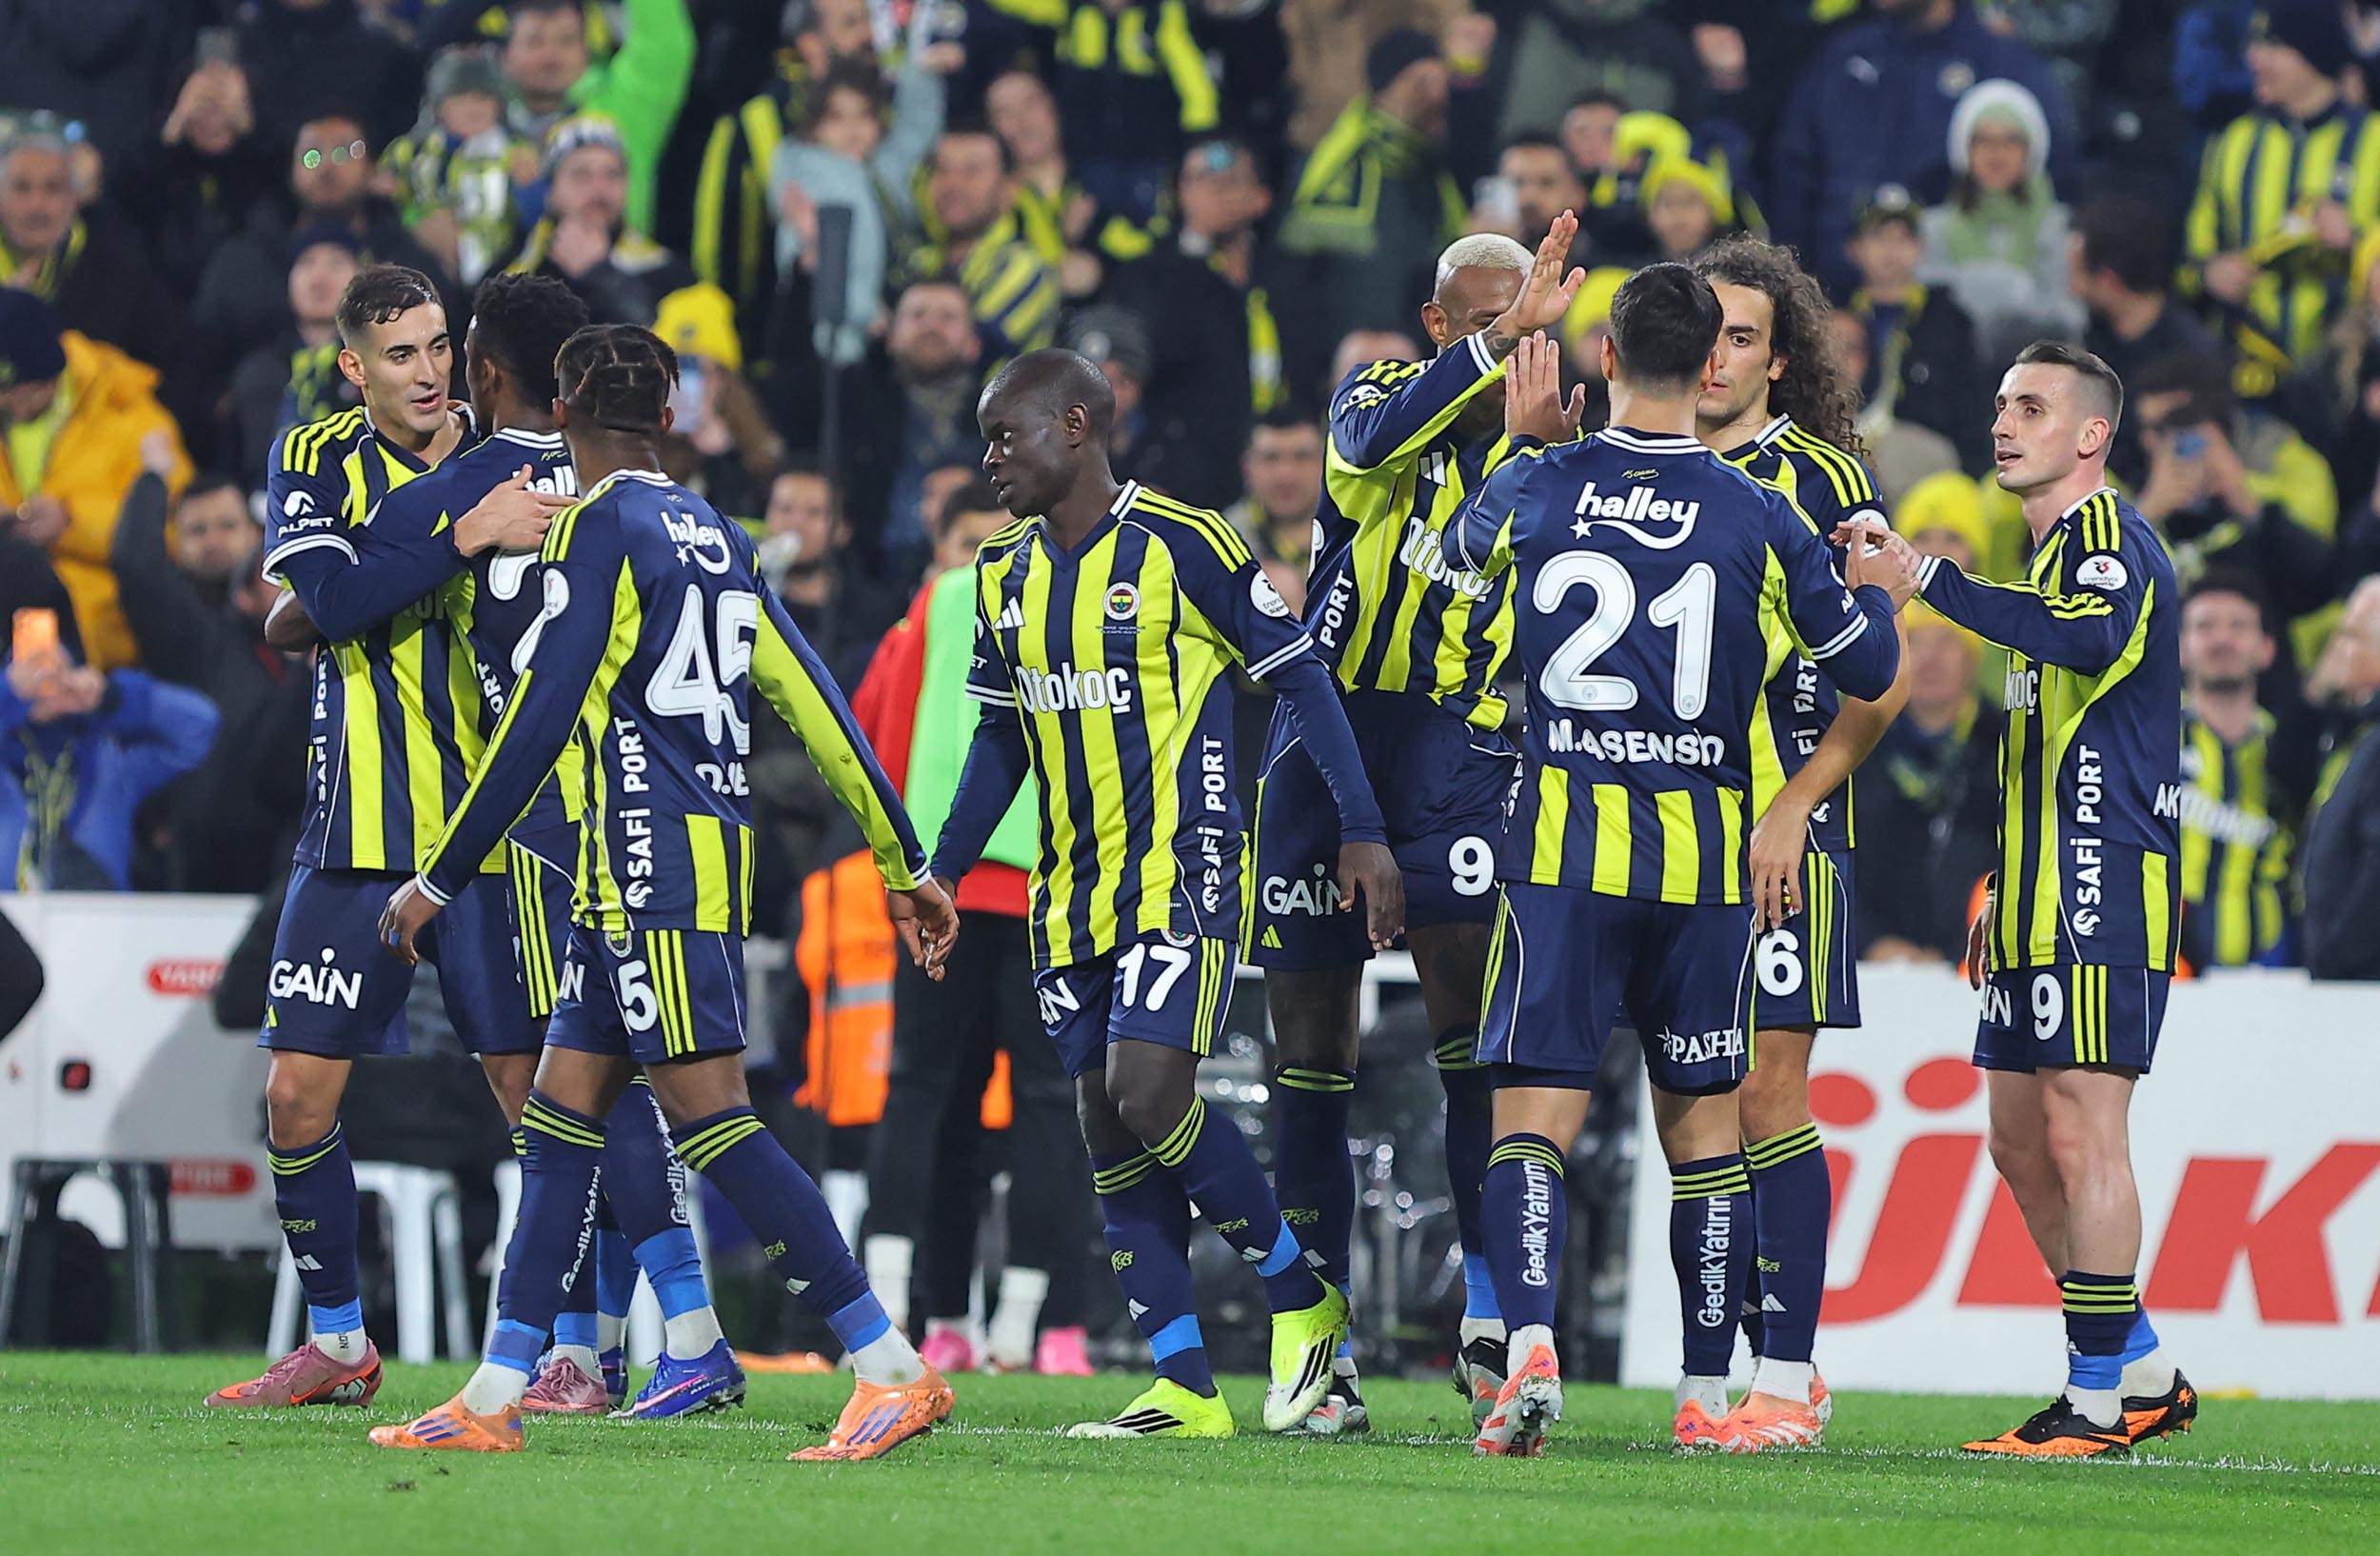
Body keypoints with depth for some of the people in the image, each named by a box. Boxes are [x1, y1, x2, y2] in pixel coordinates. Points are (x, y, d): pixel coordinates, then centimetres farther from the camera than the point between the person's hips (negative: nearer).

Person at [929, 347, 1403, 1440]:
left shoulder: (1181, 545, -10)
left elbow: (1300, 680, -7)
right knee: (1106, 1130, 2)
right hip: (1073, 890, 7)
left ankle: (1302, 1298, 0)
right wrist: (942, 873, 13)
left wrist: (1364, 832, -11)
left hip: (1180, 870, -7)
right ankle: (1185, 1390, 5)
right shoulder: (1005, 574, 11)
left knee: (1147, 1095, -20)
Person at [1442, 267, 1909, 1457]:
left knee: (1534, 1113, -3)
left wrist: (1526, 438, 34)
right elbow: (1866, 669, 6)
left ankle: (1530, 1345, -24)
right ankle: (1707, 1395, 12)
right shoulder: (1758, 517, -2)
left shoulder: (1535, 488, 0)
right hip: (1703, 857, 0)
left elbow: (1455, 548, 24)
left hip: (1561, 846, 0)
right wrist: (1880, 595, 26)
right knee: (1704, 1124, 10)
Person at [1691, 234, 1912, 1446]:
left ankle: (1787, 1377, -5)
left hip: (1781, 833, -4)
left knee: (1764, 1095, -8)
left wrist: (1795, 805, -11)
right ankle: (1707, 1379, 8)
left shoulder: (1821, 481, -1)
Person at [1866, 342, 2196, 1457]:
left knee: (2081, 1129, -10)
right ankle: (2140, 1372, 19)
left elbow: (2096, 639, -35)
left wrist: (1933, 579, -36)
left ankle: (2099, 1401, -8)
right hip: (2042, 901, 10)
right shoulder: (2052, 551, 23)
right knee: (2022, 1140, 11)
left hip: (2104, 898, -10)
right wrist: (2004, 894, 27)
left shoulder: (2111, 539, -9)